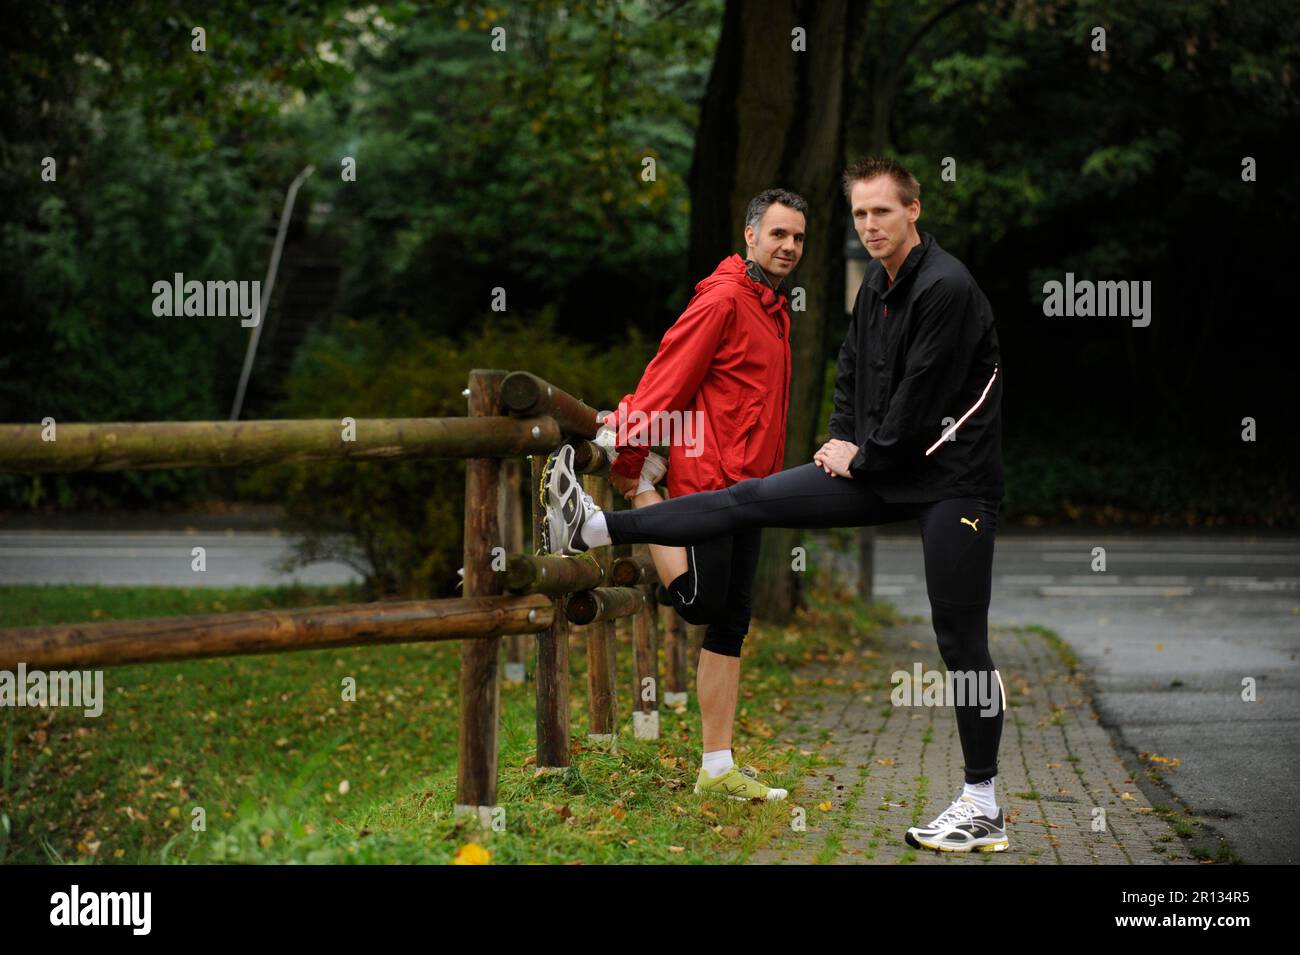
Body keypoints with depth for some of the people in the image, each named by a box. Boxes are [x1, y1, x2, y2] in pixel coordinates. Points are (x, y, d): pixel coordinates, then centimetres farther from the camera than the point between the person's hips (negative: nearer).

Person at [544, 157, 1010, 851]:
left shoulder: (947, 288, -18)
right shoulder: (876, 285, 10)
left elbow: (920, 398, -20)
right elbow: (853, 368, 21)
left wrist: (861, 459, -9)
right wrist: (842, 439, 5)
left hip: (950, 479, -8)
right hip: (880, 467, 8)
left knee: (961, 641, -3)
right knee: (750, 500, -1)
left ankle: (983, 808, 5)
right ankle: (596, 529, -3)